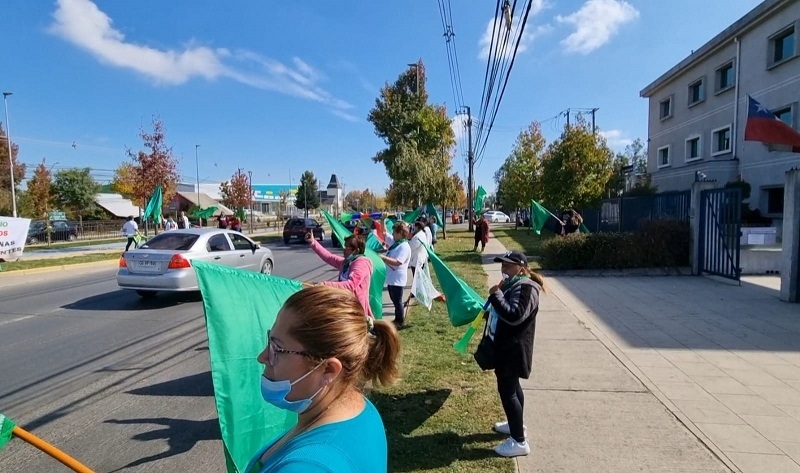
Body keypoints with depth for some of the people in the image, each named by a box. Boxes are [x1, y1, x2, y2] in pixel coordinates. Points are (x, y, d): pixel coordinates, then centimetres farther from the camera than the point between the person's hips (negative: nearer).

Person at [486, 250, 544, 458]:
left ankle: (519, 441, 4)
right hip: (506, 346, 11)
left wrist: (495, 295, -27)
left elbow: (514, 315, -33)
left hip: (513, 349, -11)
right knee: (511, 386, 22)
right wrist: (490, 312, 5)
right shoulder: (513, 284, 11)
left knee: (507, 390, -6)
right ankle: (516, 424, 40)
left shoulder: (525, 288, -22)